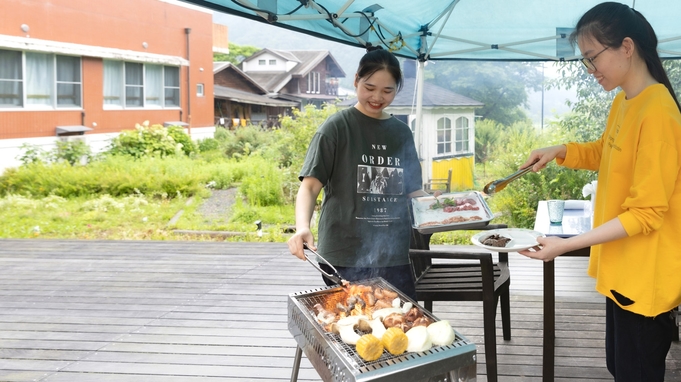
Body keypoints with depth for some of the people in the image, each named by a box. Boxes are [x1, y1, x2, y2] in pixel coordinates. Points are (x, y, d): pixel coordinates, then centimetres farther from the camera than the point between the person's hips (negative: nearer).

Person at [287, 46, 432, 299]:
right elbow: (310, 186, -10)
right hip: (345, 258, -4)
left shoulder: (401, 133, 11)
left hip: (395, 257, 4)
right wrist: (302, 228, -28)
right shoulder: (337, 128, -3)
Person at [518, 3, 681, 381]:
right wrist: (559, 151, 4)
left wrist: (567, 245, -24)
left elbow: (646, 213, -22)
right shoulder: (623, 102, 4)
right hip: (622, 270, 9)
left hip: (645, 276, -9)